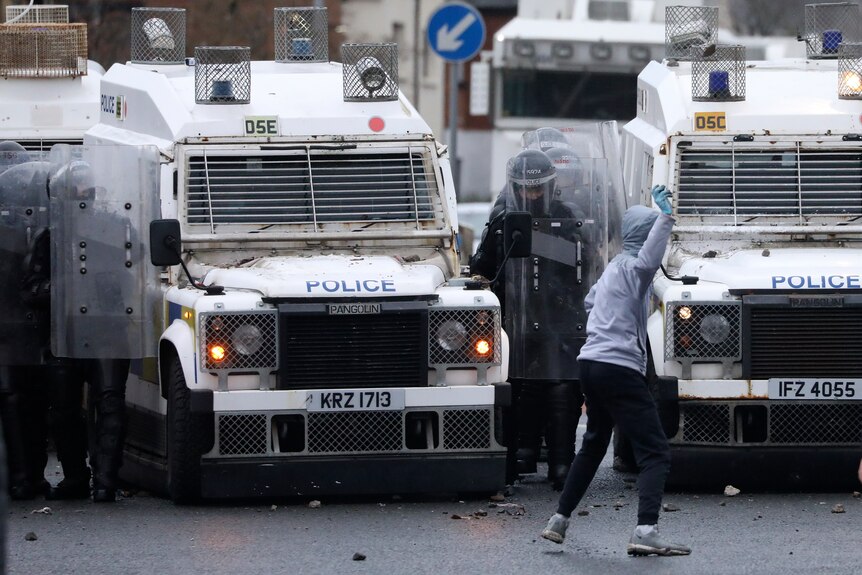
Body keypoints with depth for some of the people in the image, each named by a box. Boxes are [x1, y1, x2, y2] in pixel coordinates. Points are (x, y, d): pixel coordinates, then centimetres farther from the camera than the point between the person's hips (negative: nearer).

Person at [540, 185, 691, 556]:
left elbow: (591, 301, 35)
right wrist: (665, 216, -40)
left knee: (594, 445, 27)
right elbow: (650, 259, -36)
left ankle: (559, 521, 30)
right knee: (655, 452, -12)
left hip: (592, 363, 10)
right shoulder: (632, 267, -11)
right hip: (619, 368, -10)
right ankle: (646, 531, -27)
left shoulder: (614, 267, 17)